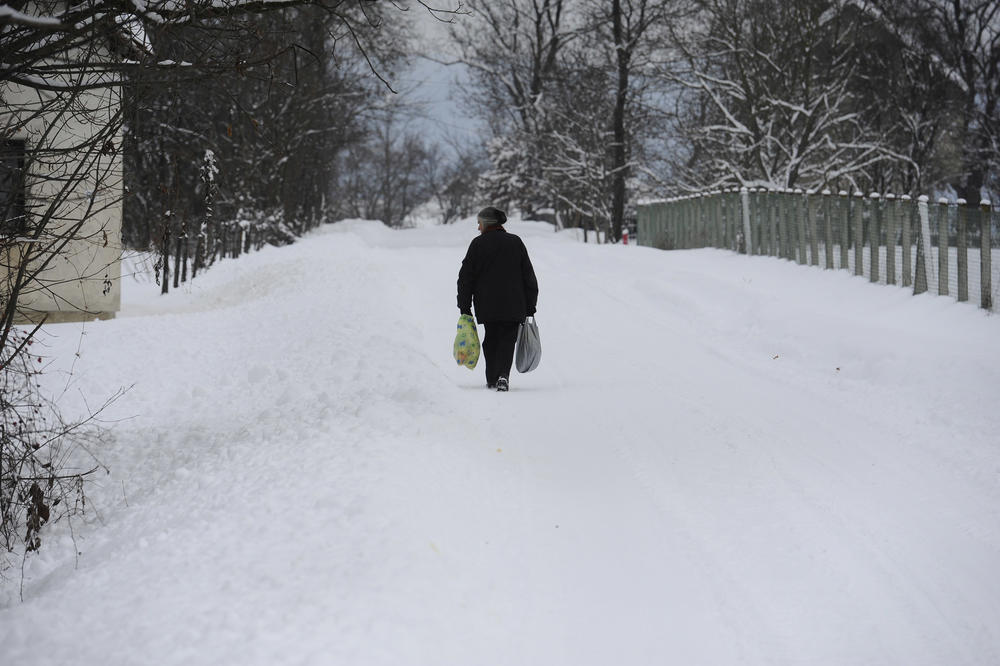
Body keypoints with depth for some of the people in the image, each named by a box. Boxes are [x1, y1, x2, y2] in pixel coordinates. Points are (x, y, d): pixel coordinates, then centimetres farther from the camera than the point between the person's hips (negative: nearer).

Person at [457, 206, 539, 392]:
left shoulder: (478, 244, -1)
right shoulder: (516, 243, 6)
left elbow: (466, 277, -1)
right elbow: (529, 277, 7)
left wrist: (465, 307, 4)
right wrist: (530, 307, 11)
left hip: (487, 306, 0)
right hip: (514, 307, 1)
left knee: (491, 340, 14)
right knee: (507, 340, 2)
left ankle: (492, 380, 14)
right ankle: (503, 375, -19)